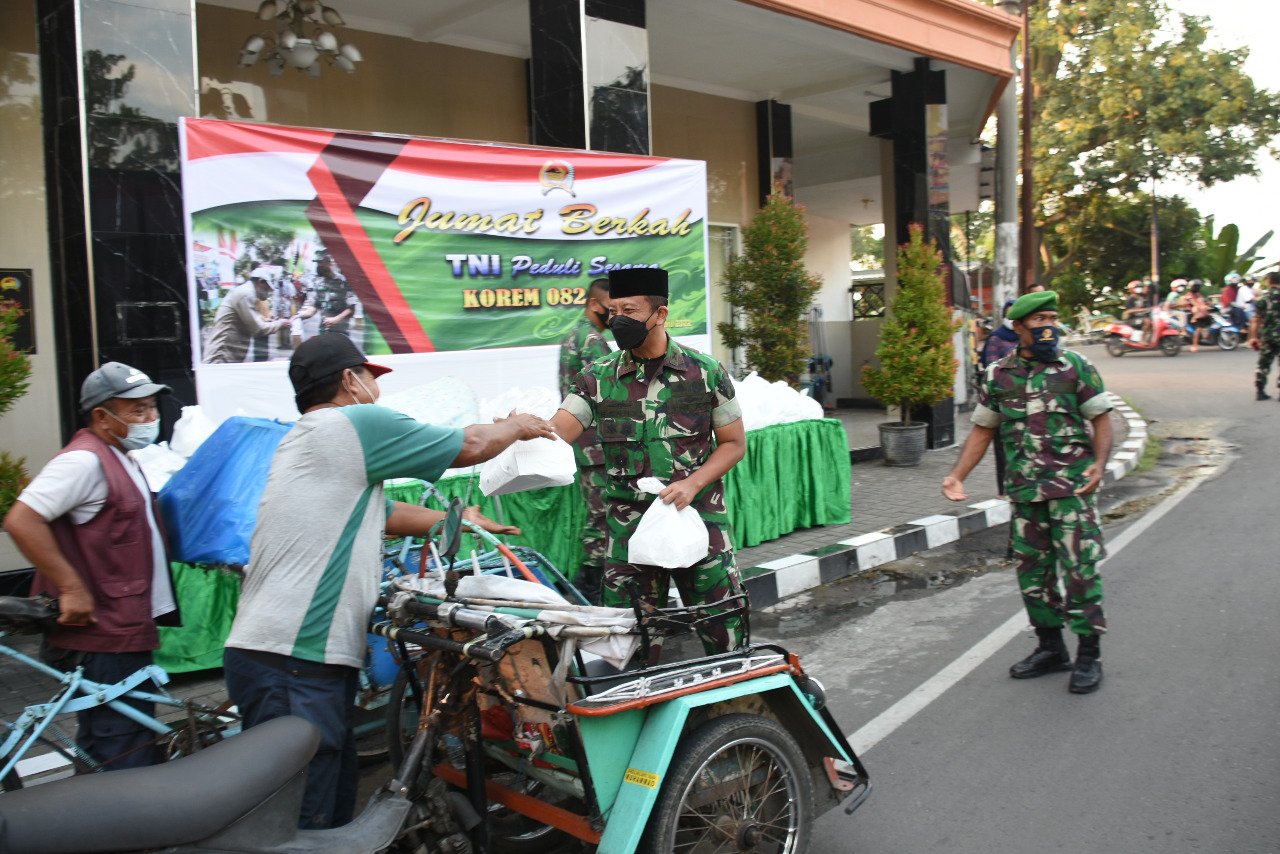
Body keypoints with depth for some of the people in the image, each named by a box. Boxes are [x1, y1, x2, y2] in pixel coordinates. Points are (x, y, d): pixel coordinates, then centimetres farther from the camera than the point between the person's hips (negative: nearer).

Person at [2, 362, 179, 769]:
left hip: (128, 633, 10)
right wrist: (72, 587, -24)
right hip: (102, 637, -10)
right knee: (120, 758, -4)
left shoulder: (122, 459, 15)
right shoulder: (84, 460, -17)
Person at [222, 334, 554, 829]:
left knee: (336, 810, 15)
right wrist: (516, 427, 21)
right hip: (293, 666, -10)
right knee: (303, 828, -6)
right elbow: (471, 446, 1)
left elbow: (389, 515, 32)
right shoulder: (355, 422, -7)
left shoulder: (304, 440, 23)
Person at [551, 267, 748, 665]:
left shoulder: (706, 373, 0)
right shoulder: (598, 378, 2)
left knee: (725, 629, 4)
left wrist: (693, 483, -11)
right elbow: (557, 432, -10)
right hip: (629, 524, 1)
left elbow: (733, 443, 4)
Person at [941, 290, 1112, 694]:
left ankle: (1089, 655, 8)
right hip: (1024, 490, 4)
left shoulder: (1076, 367, 1)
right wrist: (956, 475, 3)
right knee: (1032, 570, 10)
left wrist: (1099, 462, -15)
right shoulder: (998, 375, 8)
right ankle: (1050, 648, 25)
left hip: (1071, 486, -3)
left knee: (1079, 567, -4)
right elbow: (982, 430, 13)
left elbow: (1101, 418, 2)